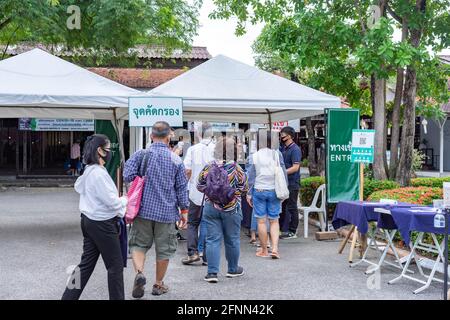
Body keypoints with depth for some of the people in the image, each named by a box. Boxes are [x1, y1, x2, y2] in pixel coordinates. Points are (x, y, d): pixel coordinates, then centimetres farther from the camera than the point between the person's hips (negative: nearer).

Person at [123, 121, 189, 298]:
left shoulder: (141, 155, -4)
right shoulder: (176, 160, -1)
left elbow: (128, 176, -12)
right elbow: (182, 188, 2)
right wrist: (184, 210, 11)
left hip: (144, 209, 0)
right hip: (167, 211, 0)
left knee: (139, 244, 12)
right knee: (164, 249, 12)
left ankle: (139, 272, -13)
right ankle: (158, 284, 23)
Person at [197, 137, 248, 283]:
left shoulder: (208, 167, -3)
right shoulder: (236, 169, -8)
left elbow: (200, 186, 1)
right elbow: (244, 188, -4)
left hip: (210, 208, 1)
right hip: (231, 209, -1)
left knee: (212, 240, 4)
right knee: (232, 239, 13)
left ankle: (212, 272, -2)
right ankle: (233, 269, 28)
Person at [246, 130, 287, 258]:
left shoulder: (254, 157, -5)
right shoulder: (277, 154, -3)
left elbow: (251, 177, -2)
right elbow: (283, 173, 1)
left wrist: (249, 194, 6)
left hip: (259, 191, -1)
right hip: (274, 191, 1)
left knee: (261, 221, 6)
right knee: (274, 221, 9)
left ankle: (264, 250, 13)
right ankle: (275, 248, -2)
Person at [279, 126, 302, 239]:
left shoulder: (295, 149, -13)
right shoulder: (283, 148, 14)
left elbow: (295, 167, -20)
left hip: (292, 183, -9)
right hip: (283, 182, 9)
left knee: (291, 207, -1)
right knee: (282, 206, 14)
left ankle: (292, 232, 7)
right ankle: (282, 229, 25)